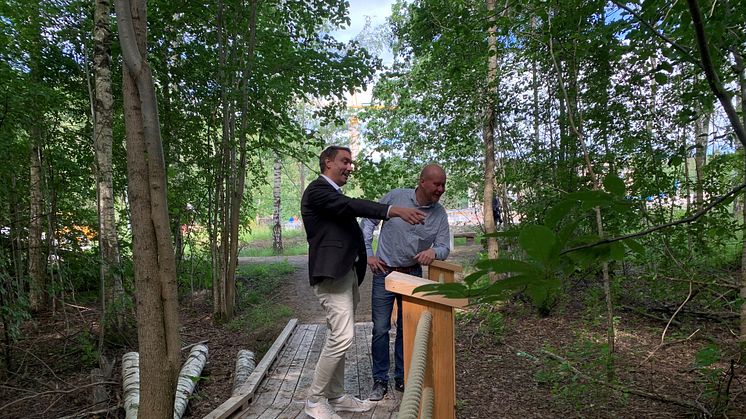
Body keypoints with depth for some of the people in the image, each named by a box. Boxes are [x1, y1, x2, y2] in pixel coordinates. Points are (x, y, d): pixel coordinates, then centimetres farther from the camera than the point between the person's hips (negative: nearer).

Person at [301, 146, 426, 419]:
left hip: (347, 273, 10)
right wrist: (395, 210, -34)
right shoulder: (317, 190, -9)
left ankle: (335, 396, 24)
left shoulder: (335, 195, 21)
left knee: (338, 338, 13)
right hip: (332, 274, -10)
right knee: (343, 337, -12)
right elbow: (352, 206, -25)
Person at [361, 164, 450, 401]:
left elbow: (444, 247, -2)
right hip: (384, 272, -2)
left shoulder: (440, 214, -4)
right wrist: (368, 254, -7)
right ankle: (380, 380, 16)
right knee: (380, 328, 0)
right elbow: (368, 222, -2)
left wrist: (433, 252, -26)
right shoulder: (395, 197, -11)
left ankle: (402, 378, 28)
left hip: (413, 275, 3)